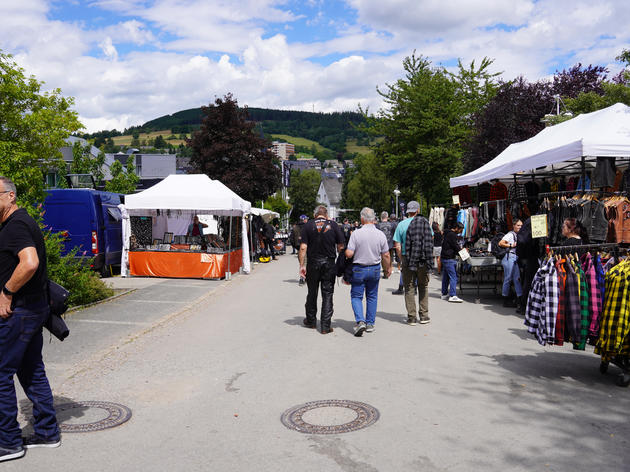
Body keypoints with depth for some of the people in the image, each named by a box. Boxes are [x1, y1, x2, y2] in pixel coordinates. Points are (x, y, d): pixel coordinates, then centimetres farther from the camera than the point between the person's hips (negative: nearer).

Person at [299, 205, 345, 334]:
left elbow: (303, 247, -7)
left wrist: (302, 265, -4)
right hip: (329, 264, 0)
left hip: (313, 263, 1)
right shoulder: (333, 225, -1)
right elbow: (341, 247, -1)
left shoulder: (308, 226, -1)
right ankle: (326, 326, 3)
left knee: (312, 293, 15)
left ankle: (311, 321, 28)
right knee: (327, 294, 4)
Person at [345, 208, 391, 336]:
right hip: (375, 269, 3)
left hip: (359, 269, -3)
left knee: (356, 296, 7)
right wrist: (387, 269, 15)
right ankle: (370, 323, 19)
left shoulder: (356, 234, -14)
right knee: (372, 297, 15)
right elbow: (386, 255, 0)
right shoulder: (381, 234, -4)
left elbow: (349, 254, -17)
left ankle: (360, 321, -10)